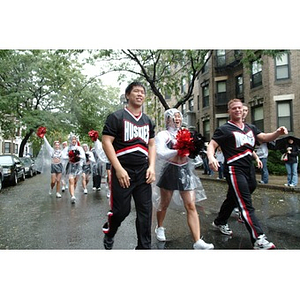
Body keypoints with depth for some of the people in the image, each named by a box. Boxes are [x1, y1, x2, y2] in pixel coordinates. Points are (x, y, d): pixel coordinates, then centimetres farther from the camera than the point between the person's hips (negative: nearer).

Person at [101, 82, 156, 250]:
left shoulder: (148, 121, 15)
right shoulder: (117, 117, -3)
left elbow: (152, 145, 16)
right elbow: (106, 142, -9)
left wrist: (152, 167, 2)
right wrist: (118, 169, -16)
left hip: (143, 171, 5)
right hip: (123, 171, -5)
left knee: (145, 211, 5)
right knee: (121, 209, 1)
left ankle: (144, 247, 20)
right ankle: (109, 232, 35)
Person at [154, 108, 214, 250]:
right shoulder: (163, 135, -4)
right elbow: (160, 153, -20)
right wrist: (178, 151, -28)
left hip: (185, 171, 4)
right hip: (170, 171, -3)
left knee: (191, 206, -3)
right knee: (164, 204, 14)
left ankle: (197, 241, -1)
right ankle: (159, 228, 40)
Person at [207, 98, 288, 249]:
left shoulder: (250, 128, 17)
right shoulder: (224, 129, -3)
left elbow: (264, 138, 7)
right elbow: (212, 145, -10)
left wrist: (277, 133, -13)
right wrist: (211, 157, -31)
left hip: (248, 169, 7)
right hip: (234, 170, -7)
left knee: (233, 198, 20)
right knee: (246, 205, -12)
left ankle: (220, 222, 39)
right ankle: (258, 240, -10)